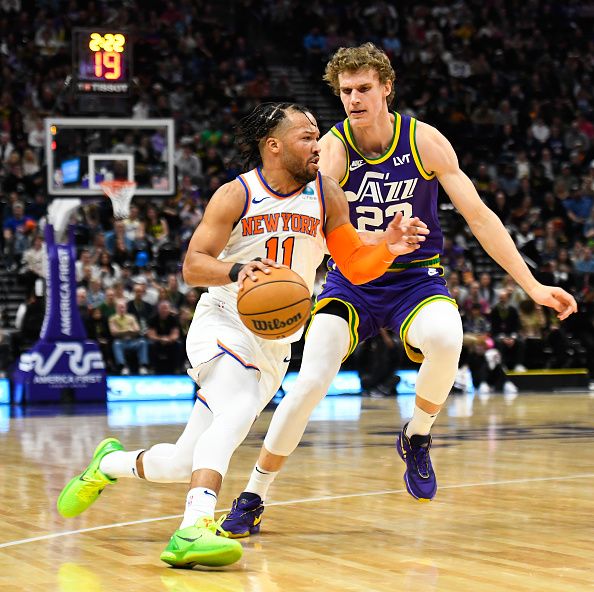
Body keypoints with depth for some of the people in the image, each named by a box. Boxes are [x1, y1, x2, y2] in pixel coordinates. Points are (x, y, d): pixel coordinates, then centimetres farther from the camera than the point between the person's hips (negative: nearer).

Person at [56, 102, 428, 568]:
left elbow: (356, 268, 3)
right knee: (237, 412, -35)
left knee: (188, 463, 3)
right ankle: (193, 530, -41)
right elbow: (192, 266, -14)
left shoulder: (327, 196, 1)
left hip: (274, 343, 4)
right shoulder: (237, 196, -9)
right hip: (222, 325, -4)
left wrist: (389, 246, -18)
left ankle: (111, 463, 32)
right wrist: (237, 270, -34)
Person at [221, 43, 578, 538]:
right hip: (351, 283, 0)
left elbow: (479, 216, -6)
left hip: (417, 278, 0)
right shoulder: (332, 150, -12)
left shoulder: (424, 141, -9)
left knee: (446, 337, -34)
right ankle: (252, 498, -2)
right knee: (310, 382, -19)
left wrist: (533, 286, -8)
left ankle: (417, 436, -4)